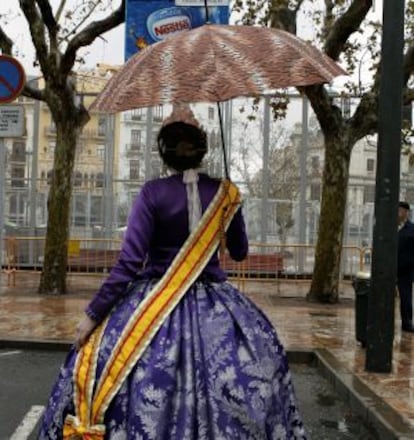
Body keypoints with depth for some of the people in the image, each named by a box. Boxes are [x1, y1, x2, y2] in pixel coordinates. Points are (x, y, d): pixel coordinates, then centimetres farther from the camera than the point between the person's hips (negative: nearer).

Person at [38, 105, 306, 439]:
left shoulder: (154, 192, -11)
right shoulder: (225, 194, -1)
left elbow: (129, 262, -14)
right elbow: (240, 253, 11)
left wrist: (93, 314, -9)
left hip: (155, 305, -2)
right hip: (214, 306, 3)